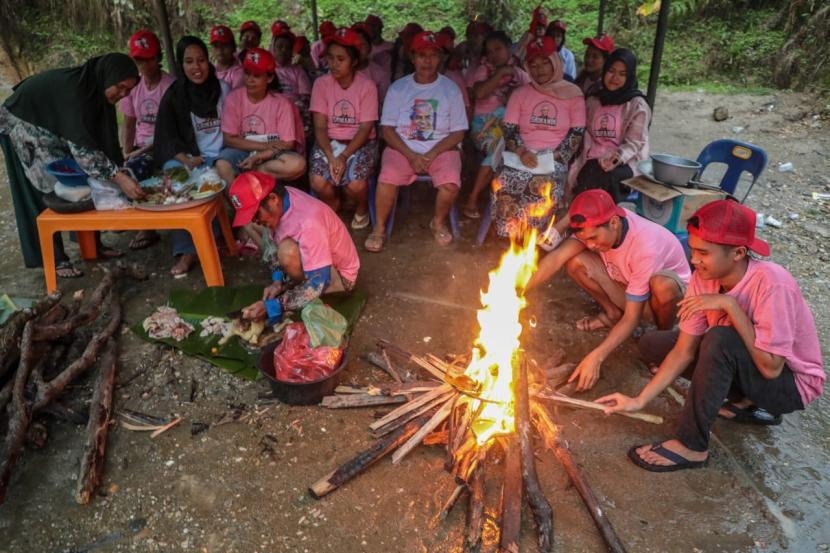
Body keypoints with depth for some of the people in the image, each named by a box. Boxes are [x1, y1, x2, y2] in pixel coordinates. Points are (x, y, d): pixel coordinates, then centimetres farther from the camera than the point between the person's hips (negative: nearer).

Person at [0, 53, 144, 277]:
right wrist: (118, 177, -50)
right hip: (23, 126, -8)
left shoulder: (97, 88, -12)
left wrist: (120, 171, -15)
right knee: (47, 192, -7)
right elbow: (81, 145, -43)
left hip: (53, 130, 8)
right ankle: (55, 258, 0)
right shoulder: (73, 88, -37)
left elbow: (104, 137, -8)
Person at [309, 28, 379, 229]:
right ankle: (332, 205, 13)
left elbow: (365, 128, -12)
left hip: (360, 143, -2)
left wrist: (344, 156, -24)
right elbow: (320, 126, -7)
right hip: (329, 142, 2)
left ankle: (362, 208, 10)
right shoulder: (321, 84, -4)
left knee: (355, 185, -28)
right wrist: (330, 156, -23)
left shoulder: (367, 86, -8)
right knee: (318, 183, -25)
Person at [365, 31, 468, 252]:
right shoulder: (398, 88, 3)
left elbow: (458, 133, 0)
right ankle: (379, 228, -5)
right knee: (387, 180, -29)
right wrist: (411, 156, -15)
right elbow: (387, 129, -1)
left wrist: (432, 154, -16)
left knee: (450, 184, -29)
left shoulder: (451, 89, 3)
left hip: (440, 149, 0)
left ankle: (438, 222, 3)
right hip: (403, 148, 0)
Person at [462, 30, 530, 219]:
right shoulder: (483, 70, 7)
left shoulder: (520, 74, 16)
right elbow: (479, 93, -13)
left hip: (512, 125, 3)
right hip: (485, 123, -3)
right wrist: (501, 72, -7)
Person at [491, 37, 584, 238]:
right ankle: (509, 234, -12)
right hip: (521, 157, 2)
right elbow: (509, 129, 5)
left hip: (554, 159, -1)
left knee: (544, 186, -34)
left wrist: (554, 157, -13)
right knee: (506, 181, -30)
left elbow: (577, 133, 1)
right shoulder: (520, 93, 14)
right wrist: (521, 152, -15)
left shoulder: (572, 94, 8)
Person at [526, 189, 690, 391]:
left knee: (662, 285, -42)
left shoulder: (645, 247, -37)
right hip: (627, 285, 4)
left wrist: (596, 357, -43)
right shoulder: (596, 225, -22)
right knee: (575, 261, -21)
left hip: (670, 294, -4)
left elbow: (632, 317, -34)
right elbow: (557, 257, -33)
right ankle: (612, 313, 3)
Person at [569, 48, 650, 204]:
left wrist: (616, 159, -24)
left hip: (625, 162, -3)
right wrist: (597, 159, -9)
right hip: (594, 161, 3)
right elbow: (586, 134, 10)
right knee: (588, 175, -31)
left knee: (602, 177, -35)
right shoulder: (592, 101, 17)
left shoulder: (637, 105, 3)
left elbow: (634, 143, -4)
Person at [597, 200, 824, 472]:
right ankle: (749, 403, 4)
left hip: (790, 382, -6)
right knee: (652, 345, -5)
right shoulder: (703, 279, -15)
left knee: (721, 339, -35)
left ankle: (691, 446, -20)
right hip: (746, 363, 7)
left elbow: (770, 367, -32)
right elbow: (684, 350, -11)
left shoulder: (771, 284, -32)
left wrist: (730, 304, -34)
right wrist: (640, 400, -18)